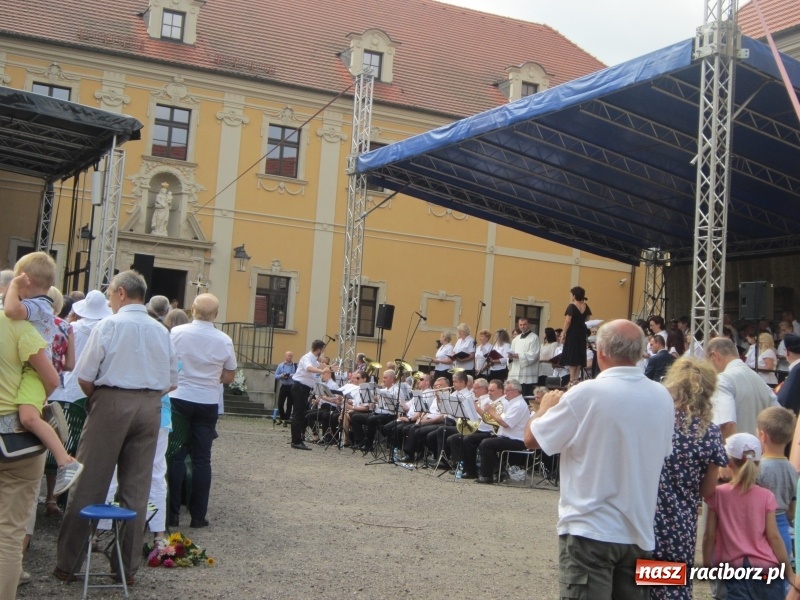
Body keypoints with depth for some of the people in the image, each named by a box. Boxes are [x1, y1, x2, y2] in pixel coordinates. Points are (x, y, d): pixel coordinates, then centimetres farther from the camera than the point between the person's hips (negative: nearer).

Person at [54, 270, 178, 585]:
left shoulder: (108, 325, -7)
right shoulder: (162, 332, 7)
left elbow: (84, 377, -8)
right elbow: (171, 382, 10)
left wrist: (95, 400, 9)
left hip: (111, 402, -4)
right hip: (149, 407, 4)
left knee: (88, 485, 4)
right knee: (136, 488, 9)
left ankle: (68, 562, 12)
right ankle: (128, 566, 15)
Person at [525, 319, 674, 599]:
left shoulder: (586, 394, -16)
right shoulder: (663, 397, 1)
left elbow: (532, 439, -8)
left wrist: (547, 406, 13)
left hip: (590, 531, -5)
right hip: (640, 532, 6)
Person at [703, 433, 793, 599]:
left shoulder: (718, 494, -2)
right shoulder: (766, 496, -2)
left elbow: (709, 535, 0)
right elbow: (774, 537, -3)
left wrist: (707, 565, 11)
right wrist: (789, 571, 6)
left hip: (734, 569, 0)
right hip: (766, 568, 1)